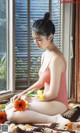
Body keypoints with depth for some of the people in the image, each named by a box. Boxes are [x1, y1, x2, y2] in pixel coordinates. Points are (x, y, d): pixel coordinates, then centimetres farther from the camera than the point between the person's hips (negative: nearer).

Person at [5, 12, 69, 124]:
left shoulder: (55, 58, -20)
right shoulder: (44, 54, 9)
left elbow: (53, 94, -20)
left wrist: (30, 100, -8)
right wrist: (22, 94, 8)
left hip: (58, 103, -10)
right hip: (49, 99, 10)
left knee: (12, 115, -22)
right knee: (8, 108, 10)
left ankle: (54, 118, -19)